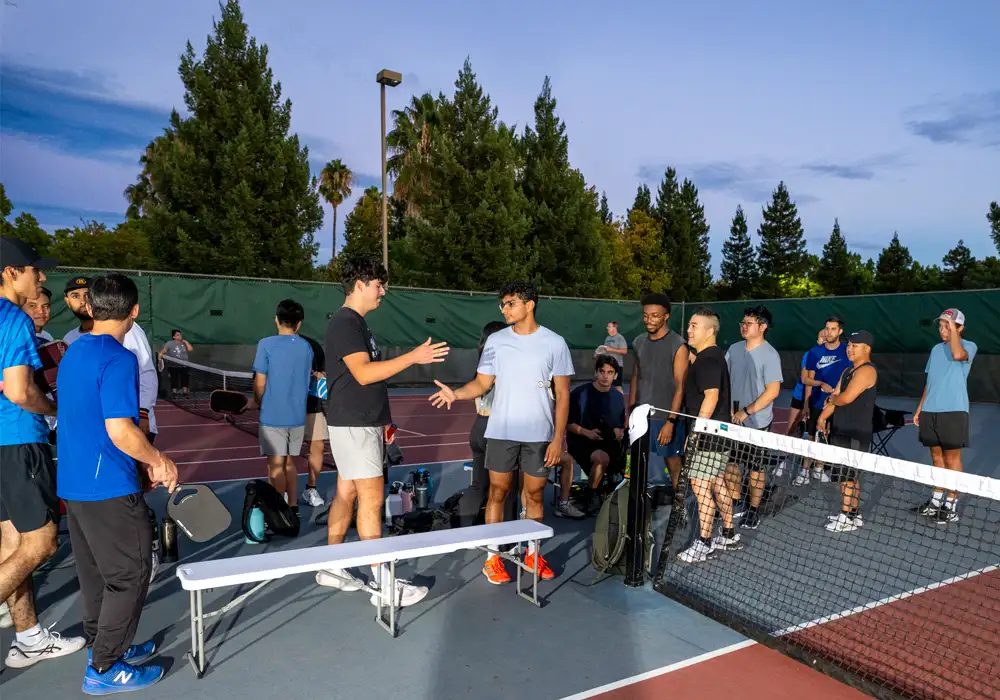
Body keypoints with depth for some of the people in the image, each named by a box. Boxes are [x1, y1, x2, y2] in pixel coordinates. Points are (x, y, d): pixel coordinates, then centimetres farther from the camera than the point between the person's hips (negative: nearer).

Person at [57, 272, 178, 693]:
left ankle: (109, 647, 31)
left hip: (73, 484, 9)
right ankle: (104, 669, 11)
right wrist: (159, 461, -9)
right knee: (131, 574, 3)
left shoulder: (72, 353, 10)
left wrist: (142, 462, 17)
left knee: (94, 573, 18)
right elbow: (119, 430, -25)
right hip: (108, 488, -9)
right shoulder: (118, 358, -19)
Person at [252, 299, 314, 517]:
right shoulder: (306, 347, 4)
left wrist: (259, 404, 10)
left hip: (273, 416, -4)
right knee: (288, 462, 18)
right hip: (297, 415, 5)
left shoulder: (266, 344, -9)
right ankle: (292, 507, 23)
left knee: (276, 465, 3)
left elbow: (260, 384, -7)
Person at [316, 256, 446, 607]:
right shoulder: (344, 323, -15)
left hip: (364, 423, 10)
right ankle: (383, 584, -2)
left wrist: (383, 418, 20)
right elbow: (363, 373, -25)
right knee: (371, 498, -8)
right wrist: (413, 357, -27)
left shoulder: (357, 324, 16)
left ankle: (331, 568, 24)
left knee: (346, 494, 14)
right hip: (353, 425, -10)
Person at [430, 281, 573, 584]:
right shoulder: (496, 341, 3)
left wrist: (558, 438, -6)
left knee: (534, 494, 9)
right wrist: (456, 393, -14)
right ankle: (492, 557, 17)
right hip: (501, 432, 1)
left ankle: (533, 555, 27)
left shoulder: (554, 343, -3)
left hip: (540, 435, -1)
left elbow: (562, 395, -1)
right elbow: (482, 383, 6)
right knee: (498, 492, 5)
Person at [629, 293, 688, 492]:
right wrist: (630, 412, 11)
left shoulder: (678, 345, -10)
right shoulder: (639, 342, 8)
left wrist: (670, 421, -18)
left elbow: (680, 387, -12)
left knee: (673, 462, 4)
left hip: (666, 417, -5)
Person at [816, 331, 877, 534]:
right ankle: (853, 514, 23)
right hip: (842, 431, 9)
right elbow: (835, 398, 14)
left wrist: (833, 398, 0)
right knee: (848, 476, 14)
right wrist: (822, 418, 5)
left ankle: (847, 518, 1)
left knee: (847, 475, -6)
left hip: (856, 434, -9)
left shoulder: (866, 370, -13)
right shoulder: (848, 371, 16)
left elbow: (846, 398, -21)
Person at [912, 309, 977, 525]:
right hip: (930, 411, 6)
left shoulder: (969, 346, -4)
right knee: (937, 457, 12)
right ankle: (936, 501, 20)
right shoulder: (936, 349, 15)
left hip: (953, 411, -6)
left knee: (952, 459, 0)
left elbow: (957, 354, -30)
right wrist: (919, 409, 16)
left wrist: (953, 329, -18)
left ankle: (950, 506, 7)